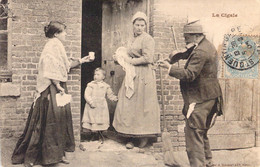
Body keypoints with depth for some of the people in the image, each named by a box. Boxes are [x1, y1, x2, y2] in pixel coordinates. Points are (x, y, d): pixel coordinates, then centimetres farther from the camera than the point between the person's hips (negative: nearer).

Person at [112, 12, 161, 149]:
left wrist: (130, 61, -9)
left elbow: (147, 58, -16)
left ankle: (144, 137, 9)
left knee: (141, 105, -3)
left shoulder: (147, 39, -6)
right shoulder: (134, 39, 20)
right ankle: (131, 138, 10)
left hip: (143, 75, -8)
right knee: (129, 106, 4)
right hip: (132, 76, 8)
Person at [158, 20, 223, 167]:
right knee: (202, 133, 21)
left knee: (193, 134, -7)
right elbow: (190, 54, 26)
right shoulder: (207, 45, 12)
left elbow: (189, 74, -27)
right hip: (210, 97, 11)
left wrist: (170, 67, -20)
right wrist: (179, 55, 8)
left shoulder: (200, 52, -21)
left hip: (199, 100, -11)